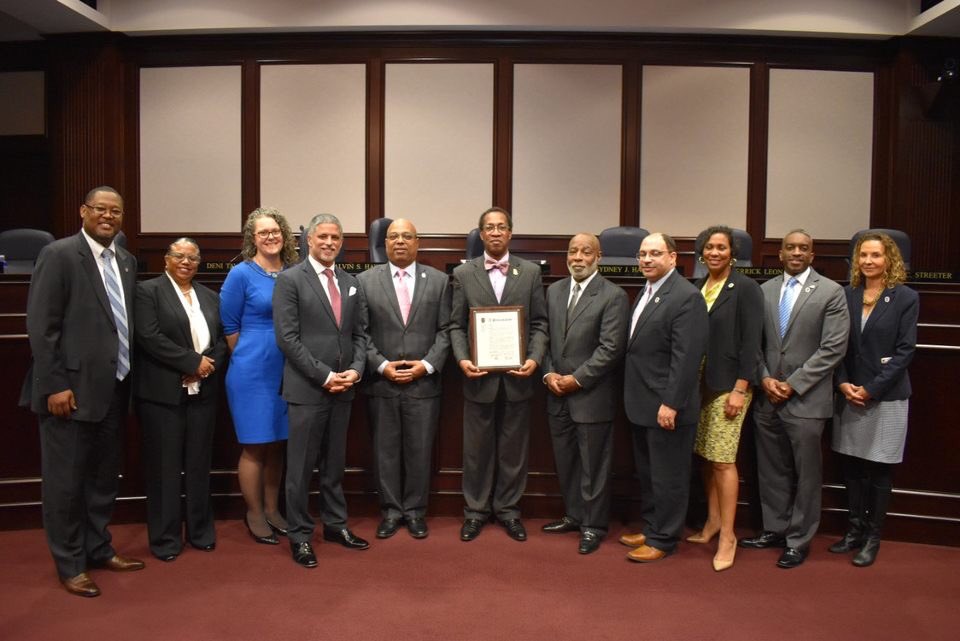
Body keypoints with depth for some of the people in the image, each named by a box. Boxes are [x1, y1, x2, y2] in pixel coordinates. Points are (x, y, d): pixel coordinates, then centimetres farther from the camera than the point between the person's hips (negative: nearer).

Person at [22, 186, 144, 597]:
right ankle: (70, 565, 21)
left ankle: (99, 549, 33)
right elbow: (41, 326, -13)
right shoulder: (59, 255, -9)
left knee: (104, 476, 17)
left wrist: (127, 377, 9)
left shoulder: (126, 261, 11)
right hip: (72, 389, -6)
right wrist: (55, 385, -17)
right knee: (66, 480, 6)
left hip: (113, 388, 7)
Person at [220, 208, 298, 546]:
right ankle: (254, 515, 18)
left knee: (277, 445, 12)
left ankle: (272, 510, 25)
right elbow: (229, 325, -3)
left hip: (287, 370, 5)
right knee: (255, 447, 4)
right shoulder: (241, 274, -7)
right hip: (252, 372, -4)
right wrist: (250, 360, 2)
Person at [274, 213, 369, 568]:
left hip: (343, 388, 5)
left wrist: (355, 370, -5)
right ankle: (300, 534, 16)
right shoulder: (290, 280, -6)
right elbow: (287, 338, -12)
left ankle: (335, 523, 28)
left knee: (335, 462, 16)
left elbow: (359, 334, 12)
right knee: (301, 466, 3)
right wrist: (324, 376, -14)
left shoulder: (351, 283, 11)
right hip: (306, 389, -5)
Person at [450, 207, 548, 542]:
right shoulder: (463, 273, 4)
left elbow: (539, 323, 3)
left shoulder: (531, 272, 4)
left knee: (513, 448, 10)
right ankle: (475, 510, 24)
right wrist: (462, 359, -12)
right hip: (479, 376, 0)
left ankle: (508, 509, 25)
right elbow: (456, 325, 3)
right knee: (476, 448, 9)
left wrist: (534, 359, -11)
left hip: (516, 376, 1)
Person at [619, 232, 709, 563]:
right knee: (647, 474, 19)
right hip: (641, 405, 9)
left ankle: (663, 539, 19)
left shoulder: (686, 297, -16)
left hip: (666, 406, -9)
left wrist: (671, 404, -22)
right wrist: (633, 397, 12)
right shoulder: (646, 292, 13)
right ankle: (650, 528, 33)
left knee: (668, 477, 5)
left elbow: (686, 357, -21)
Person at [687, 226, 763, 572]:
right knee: (706, 456, 12)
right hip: (699, 384, 6)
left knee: (723, 460, -6)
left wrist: (740, 389, -15)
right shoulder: (696, 288, 9)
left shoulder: (746, 288, -6)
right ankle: (712, 521, 26)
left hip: (729, 385, -6)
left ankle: (727, 536, 5)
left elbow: (751, 342, -10)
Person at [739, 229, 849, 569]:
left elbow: (833, 348, -9)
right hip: (767, 397, 4)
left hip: (806, 399, -4)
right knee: (771, 470, 14)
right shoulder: (764, 291, 8)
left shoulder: (831, 292, -4)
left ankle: (799, 540, 20)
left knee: (806, 474, 6)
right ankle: (774, 529, 29)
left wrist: (793, 384, -12)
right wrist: (764, 378, -5)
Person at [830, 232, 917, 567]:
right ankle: (855, 530, 24)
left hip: (886, 397, -3)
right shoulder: (846, 295, 5)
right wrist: (843, 384, -7)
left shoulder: (906, 298, -4)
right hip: (849, 396, 3)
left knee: (879, 470, 5)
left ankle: (872, 537, 17)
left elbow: (905, 350, -8)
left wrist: (871, 389, -13)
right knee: (852, 466, 9)